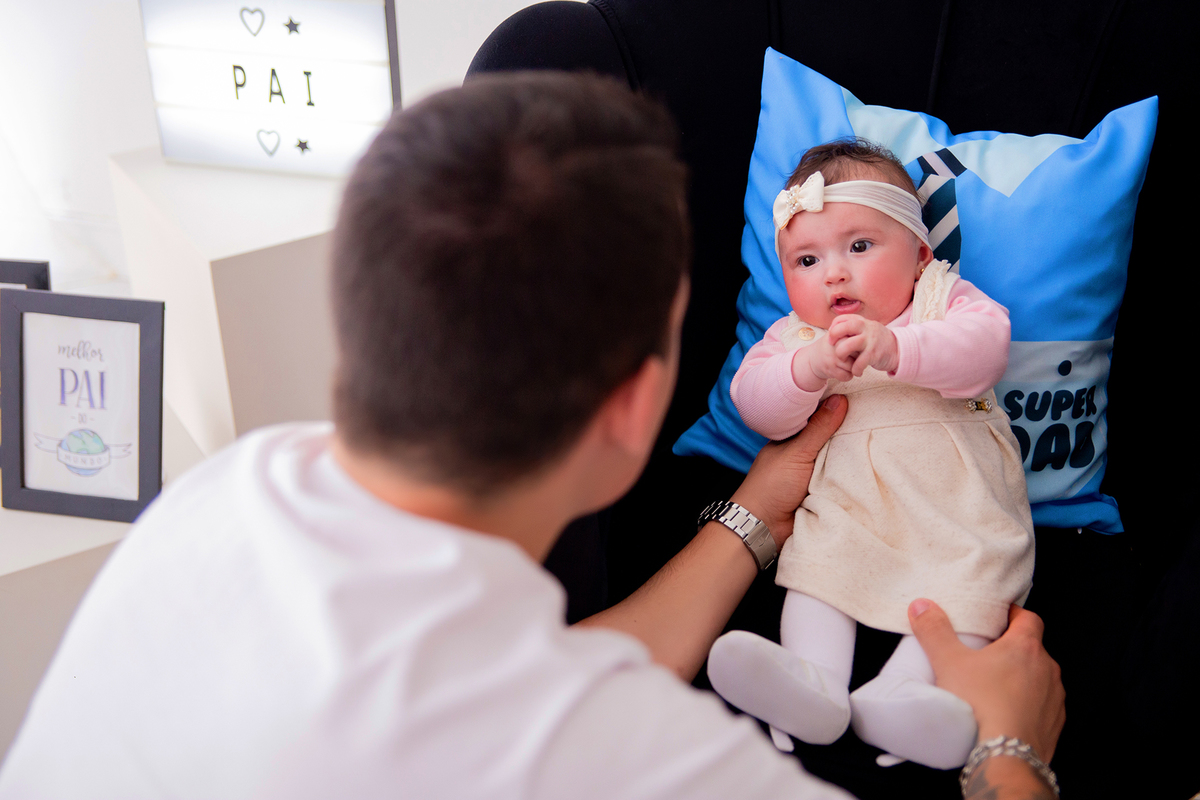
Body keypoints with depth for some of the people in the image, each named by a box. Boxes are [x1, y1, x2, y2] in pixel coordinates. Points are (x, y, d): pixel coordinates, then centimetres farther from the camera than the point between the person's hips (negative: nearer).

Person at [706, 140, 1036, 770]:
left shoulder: (944, 299, 7)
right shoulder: (793, 337, 12)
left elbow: (985, 347, -15)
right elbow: (756, 406, -3)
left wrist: (897, 349, -32)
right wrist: (807, 370, -23)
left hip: (956, 490, -2)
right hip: (845, 494, 2)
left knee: (974, 569, -24)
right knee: (817, 553, -21)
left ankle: (903, 688, -35)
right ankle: (816, 677, -31)